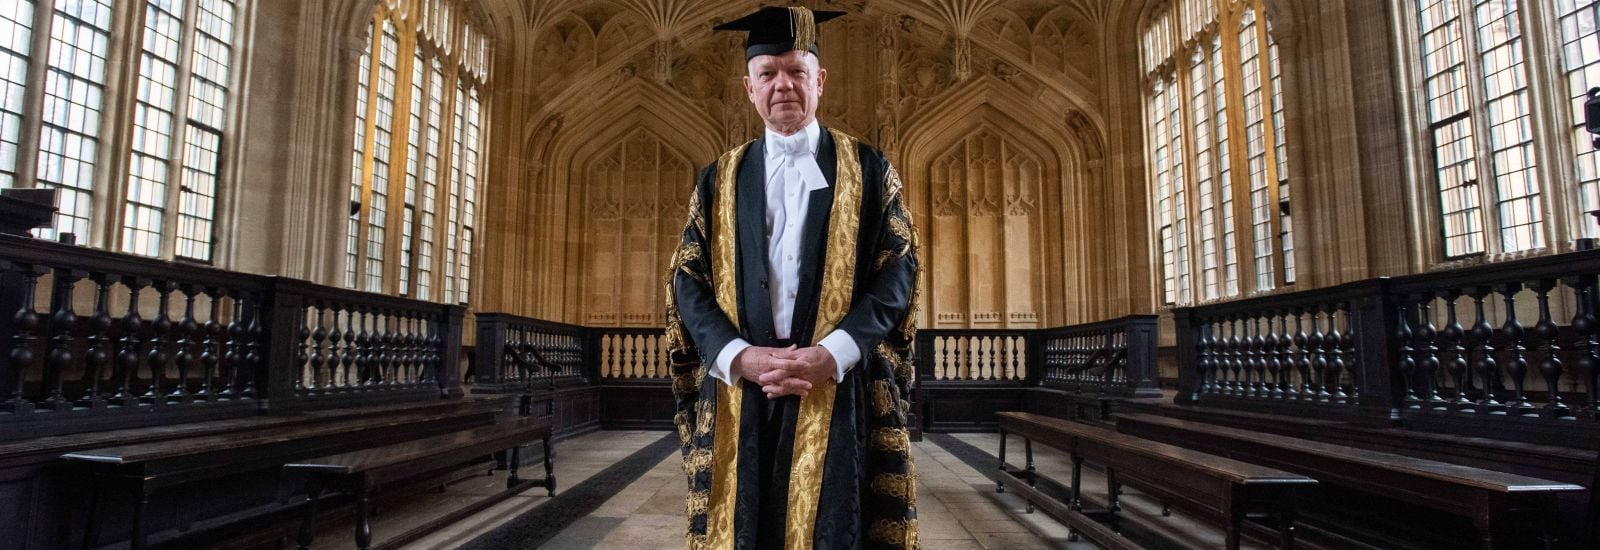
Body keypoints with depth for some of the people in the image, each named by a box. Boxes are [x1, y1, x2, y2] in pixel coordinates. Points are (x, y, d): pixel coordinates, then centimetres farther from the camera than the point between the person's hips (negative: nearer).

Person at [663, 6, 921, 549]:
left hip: (840, 392, -1)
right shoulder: (720, 180, 13)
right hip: (737, 396, 2)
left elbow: (898, 274, -1)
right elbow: (688, 279, 6)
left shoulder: (868, 170, 7)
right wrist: (742, 357, -12)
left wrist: (829, 356, -16)